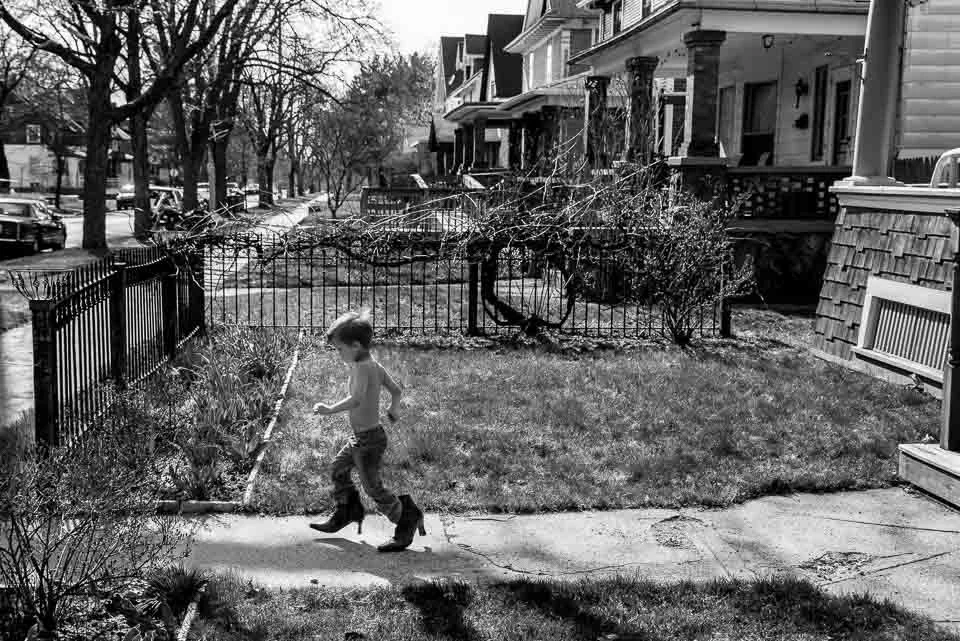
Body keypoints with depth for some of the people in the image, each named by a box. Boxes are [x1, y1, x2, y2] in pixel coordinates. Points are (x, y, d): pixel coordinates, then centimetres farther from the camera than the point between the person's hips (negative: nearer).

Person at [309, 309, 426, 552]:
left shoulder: (362, 368, -25)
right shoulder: (375, 365, 3)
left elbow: (356, 399, -40)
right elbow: (395, 388, 15)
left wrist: (330, 409, -37)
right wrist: (394, 407, 34)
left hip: (369, 439, -10)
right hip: (360, 437, 10)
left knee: (373, 488, 0)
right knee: (338, 470, 22)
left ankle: (408, 518, 13)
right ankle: (347, 513, 37)